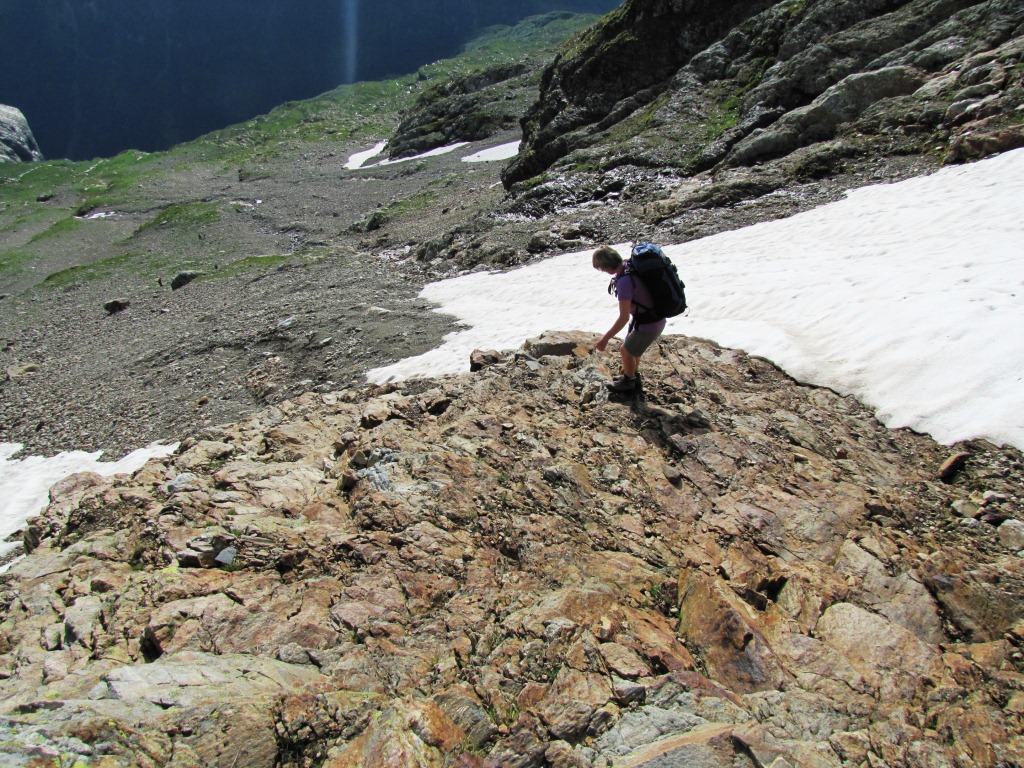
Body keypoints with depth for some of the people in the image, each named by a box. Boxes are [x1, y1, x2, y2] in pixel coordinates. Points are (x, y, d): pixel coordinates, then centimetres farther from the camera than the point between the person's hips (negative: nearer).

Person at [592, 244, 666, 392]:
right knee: (631, 347, 27)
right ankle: (633, 375, 50)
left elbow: (624, 318, -30)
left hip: (648, 326, -8)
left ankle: (628, 382, 38)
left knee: (627, 351, 14)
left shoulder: (624, 282, -31)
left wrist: (605, 339, -24)